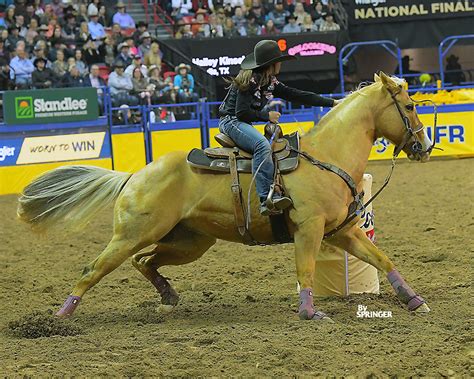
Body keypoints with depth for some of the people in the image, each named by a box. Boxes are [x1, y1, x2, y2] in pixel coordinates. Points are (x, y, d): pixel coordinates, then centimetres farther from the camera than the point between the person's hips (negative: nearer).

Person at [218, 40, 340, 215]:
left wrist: (332, 102, 9)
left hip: (243, 123, 10)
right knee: (262, 145, -32)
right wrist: (267, 116, -11)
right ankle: (267, 198, -44)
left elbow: (297, 96, 11)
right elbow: (242, 112, -21)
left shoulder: (270, 82, 11)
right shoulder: (250, 80, -16)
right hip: (231, 121, -10)